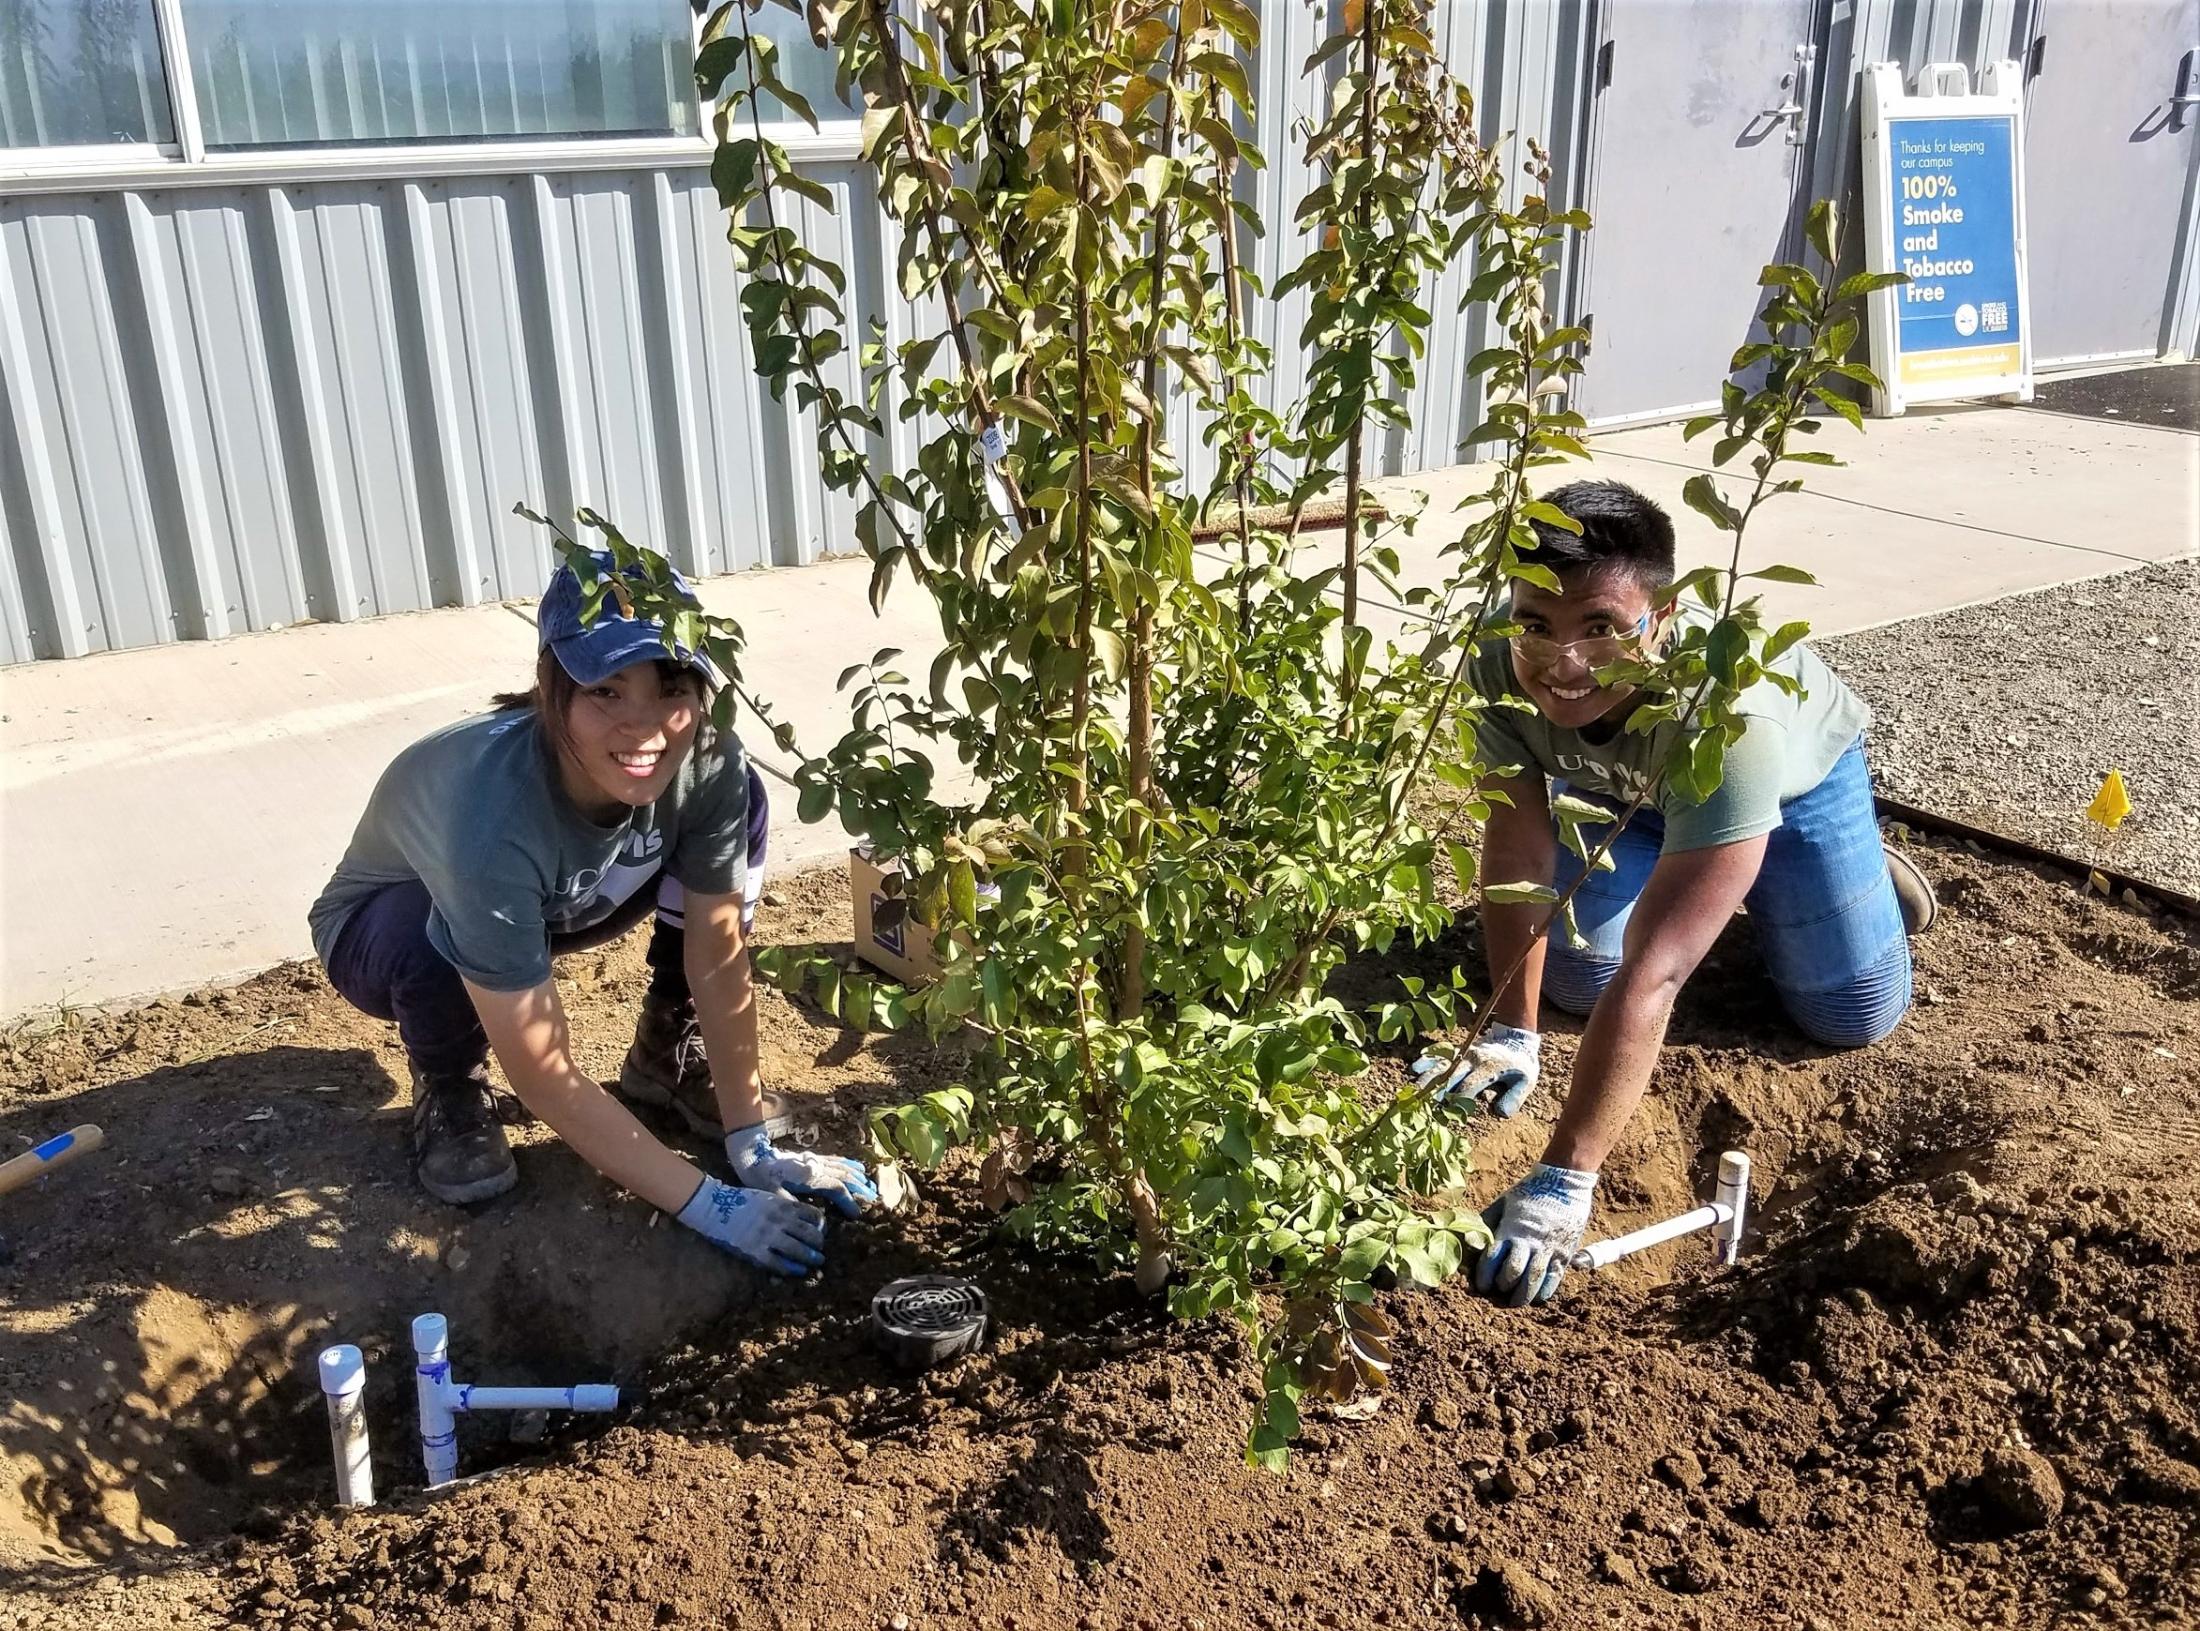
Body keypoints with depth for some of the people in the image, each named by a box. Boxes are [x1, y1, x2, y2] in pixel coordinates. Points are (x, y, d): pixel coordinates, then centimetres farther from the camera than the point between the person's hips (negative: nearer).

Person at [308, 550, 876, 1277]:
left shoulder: (709, 764, -30)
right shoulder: (493, 812, -43)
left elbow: (718, 956, -18)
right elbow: (544, 1076, -36)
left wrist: (753, 1146, -20)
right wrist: (707, 1204, -35)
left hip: (563, 905, 4)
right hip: (387, 923, -4)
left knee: (739, 798, -17)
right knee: (436, 941, -38)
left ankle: (665, 1054, 4)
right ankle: (450, 1095, -2)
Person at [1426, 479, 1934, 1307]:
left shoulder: (1728, 717, -49)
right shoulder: (1503, 661, -37)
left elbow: (1653, 975, -51)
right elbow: (1517, 837, -23)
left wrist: (1562, 1181, -52)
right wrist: (1511, 1031, -21)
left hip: (1796, 771, -3)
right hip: (1618, 785, 3)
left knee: (1855, 1014, -7)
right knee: (1577, 980, -7)